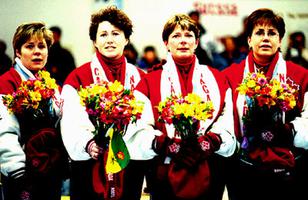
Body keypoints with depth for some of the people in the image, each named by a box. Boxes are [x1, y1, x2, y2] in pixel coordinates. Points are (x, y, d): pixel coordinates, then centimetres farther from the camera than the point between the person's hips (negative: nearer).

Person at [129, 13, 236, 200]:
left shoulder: (217, 79, 13)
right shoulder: (150, 81, 7)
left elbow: (227, 126, 2)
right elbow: (142, 129, -5)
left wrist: (207, 143, -17)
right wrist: (169, 146, -20)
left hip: (208, 176, 2)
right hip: (166, 176, -1)